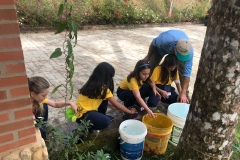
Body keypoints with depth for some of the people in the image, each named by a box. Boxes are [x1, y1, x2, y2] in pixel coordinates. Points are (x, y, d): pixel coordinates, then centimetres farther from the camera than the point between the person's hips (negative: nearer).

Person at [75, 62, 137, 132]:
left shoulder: (92, 83, 5)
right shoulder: (103, 88, -19)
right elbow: (116, 104, -8)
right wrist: (130, 112, 4)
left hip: (85, 109, 9)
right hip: (82, 115, -9)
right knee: (106, 121, -28)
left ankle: (101, 117, 22)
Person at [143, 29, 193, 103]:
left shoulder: (189, 51, -39)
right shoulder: (165, 40, -46)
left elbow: (187, 73, -35)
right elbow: (153, 43, -21)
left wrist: (183, 93, -37)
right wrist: (148, 56, -5)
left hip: (180, 47, 1)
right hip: (161, 47, 0)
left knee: (183, 70, -15)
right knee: (151, 67, -5)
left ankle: (185, 94, 3)